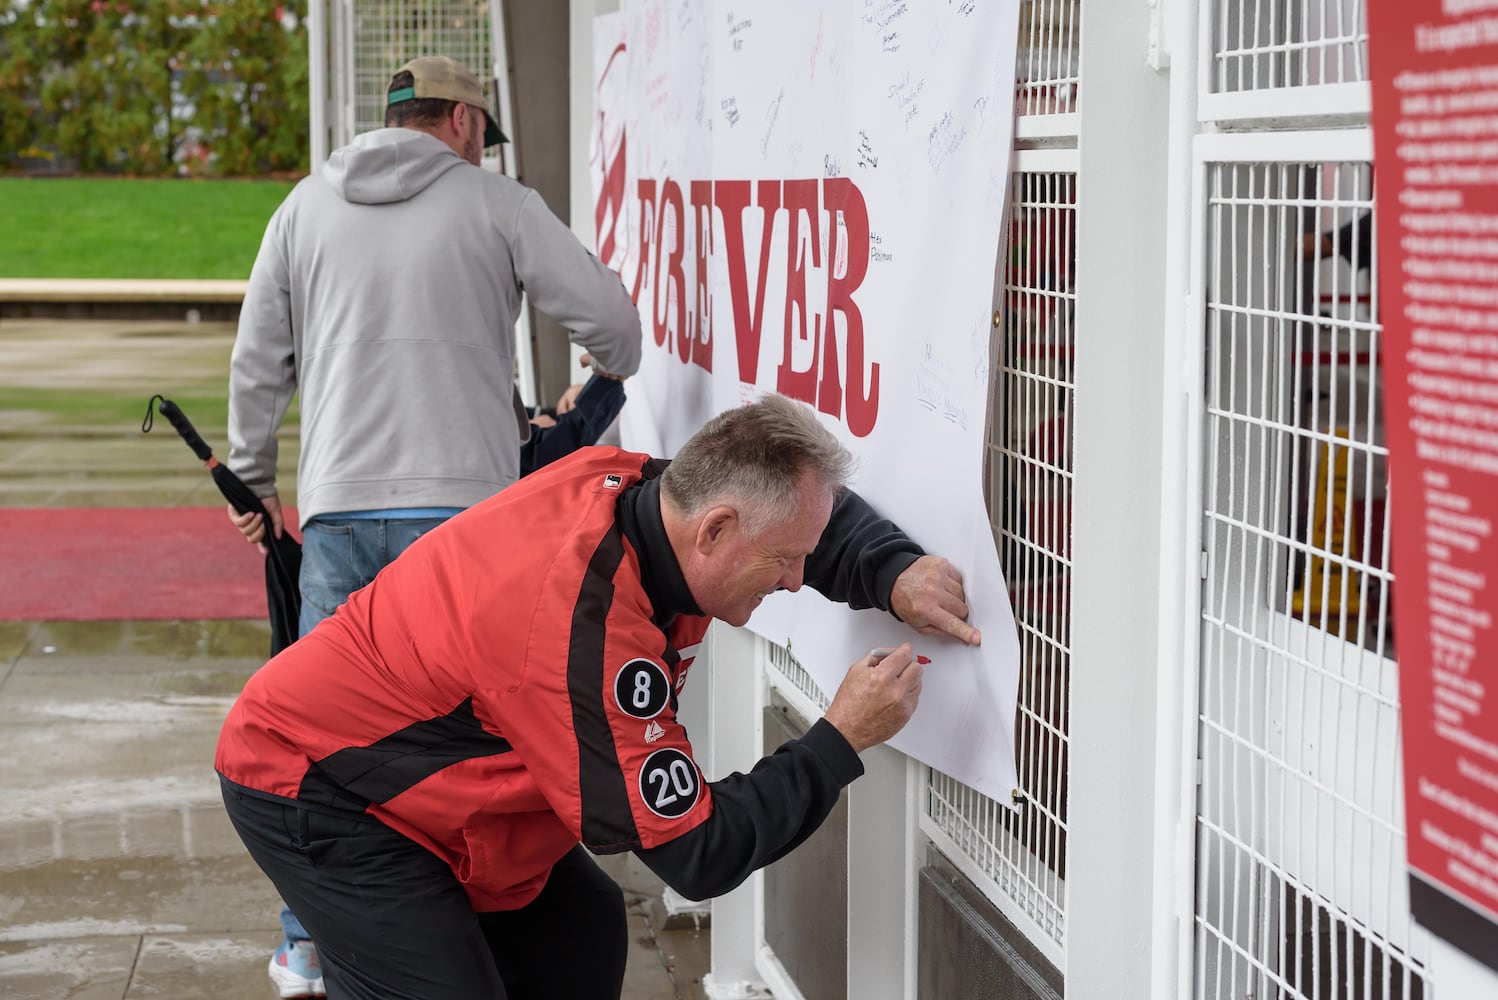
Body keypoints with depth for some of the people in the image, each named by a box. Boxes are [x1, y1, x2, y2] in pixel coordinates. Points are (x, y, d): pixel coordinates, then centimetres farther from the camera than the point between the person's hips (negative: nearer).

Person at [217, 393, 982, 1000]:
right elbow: (697, 856, -27)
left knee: (579, 932, 10)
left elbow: (815, 512, 10)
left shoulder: (628, 483, -10)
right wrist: (841, 742, -21)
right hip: (307, 786, -10)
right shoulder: (589, 633, -35)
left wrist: (896, 576, -8)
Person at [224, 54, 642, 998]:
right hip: (460, 503, -3)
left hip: (338, 506, 3)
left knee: (326, 720, 11)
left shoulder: (306, 206, 13)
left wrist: (254, 481, 27)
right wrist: (609, 376, 23)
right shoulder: (497, 203, 3)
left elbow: (258, 363, 15)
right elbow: (611, 318, 0)